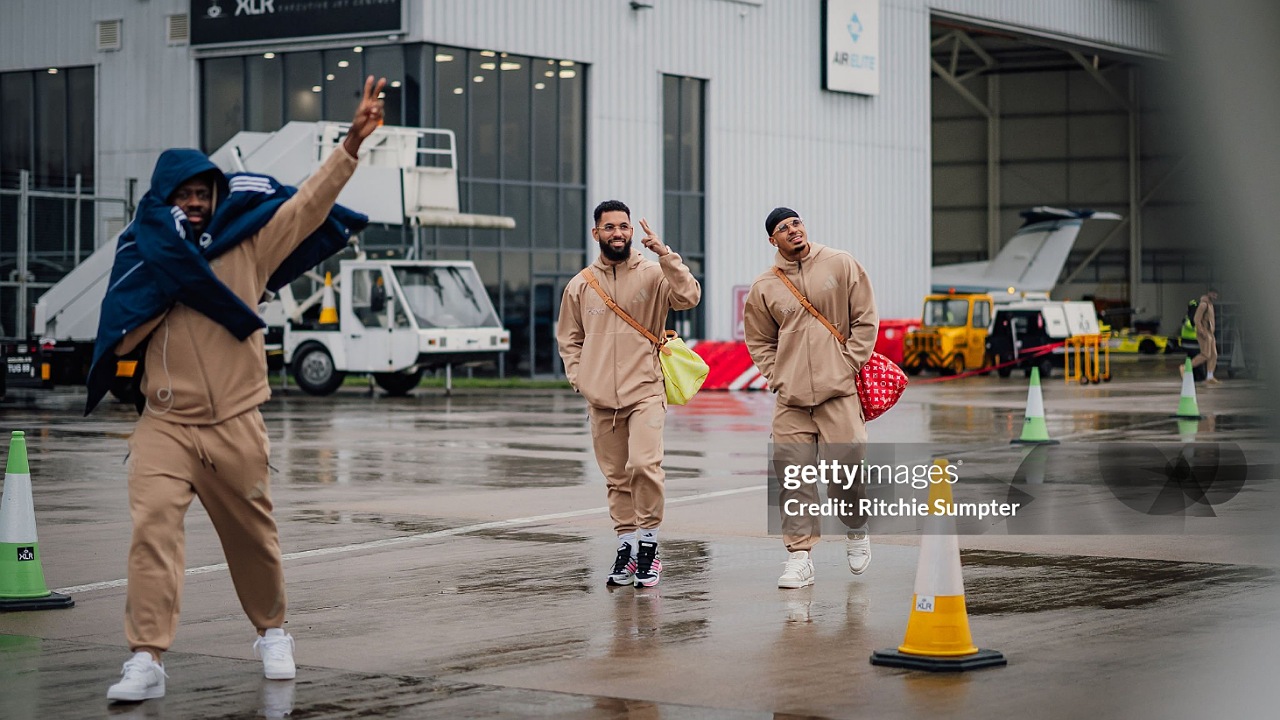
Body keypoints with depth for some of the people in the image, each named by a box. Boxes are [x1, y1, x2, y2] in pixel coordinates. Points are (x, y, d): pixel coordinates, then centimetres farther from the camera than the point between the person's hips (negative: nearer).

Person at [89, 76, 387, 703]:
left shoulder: (247, 245, 4)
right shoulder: (144, 255, 4)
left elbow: (309, 204, -2)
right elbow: (121, 339, -3)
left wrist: (352, 143, -12)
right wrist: (164, 283, -12)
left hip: (235, 424, 1)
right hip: (165, 423, -1)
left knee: (252, 535, 13)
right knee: (153, 525, -19)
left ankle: (272, 632, 38)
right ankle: (146, 661, -20)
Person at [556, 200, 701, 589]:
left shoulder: (653, 274, 0)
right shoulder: (580, 285, 9)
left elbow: (689, 297, -17)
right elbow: (568, 337, 19)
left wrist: (664, 254, -22)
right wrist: (579, 376, 5)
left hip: (646, 392, -3)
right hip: (601, 399, 3)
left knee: (644, 464, -20)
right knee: (616, 478, 8)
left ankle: (649, 540, -5)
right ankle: (627, 546, 18)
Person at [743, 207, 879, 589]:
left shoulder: (840, 264, 4)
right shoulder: (765, 286, 8)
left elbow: (865, 319, 6)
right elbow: (759, 341, 18)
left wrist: (850, 363, -2)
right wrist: (778, 377, 4)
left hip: (839, 390, -2)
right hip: (790, 399, 2)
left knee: (845, 466, -8)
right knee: (793, 475, -3)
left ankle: (856, 528, 21)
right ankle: (800, 554, 3)